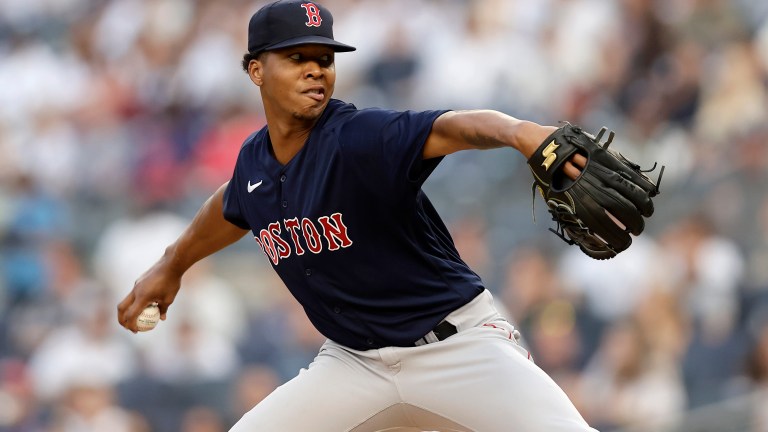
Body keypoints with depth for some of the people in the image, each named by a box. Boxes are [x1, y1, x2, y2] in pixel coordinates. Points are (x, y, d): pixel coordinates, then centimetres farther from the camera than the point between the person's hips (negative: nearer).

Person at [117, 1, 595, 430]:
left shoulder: (359, 138, -21)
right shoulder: (255, 160, 0)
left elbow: (452, 127, -42)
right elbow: (233, 208, 26)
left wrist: (519, 132, -63)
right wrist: (172, 265, 42)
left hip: (457, 341, -6)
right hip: (354, 361, 6)